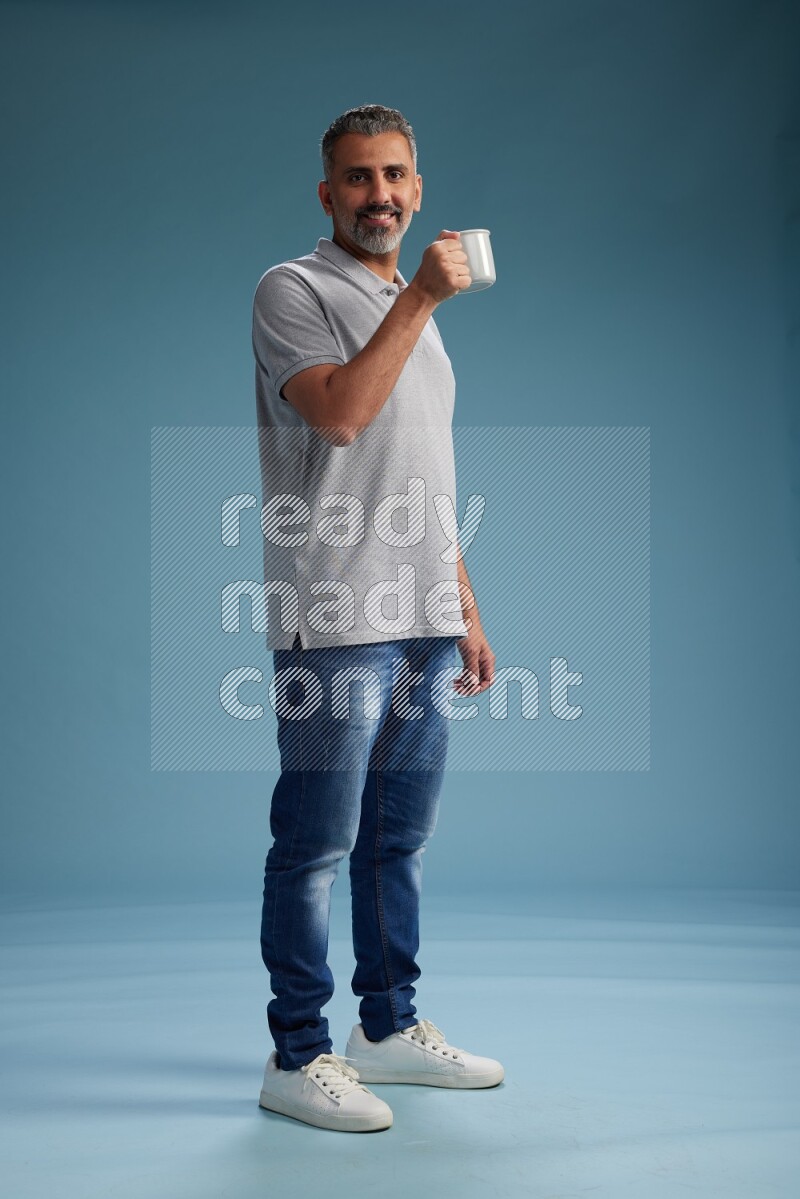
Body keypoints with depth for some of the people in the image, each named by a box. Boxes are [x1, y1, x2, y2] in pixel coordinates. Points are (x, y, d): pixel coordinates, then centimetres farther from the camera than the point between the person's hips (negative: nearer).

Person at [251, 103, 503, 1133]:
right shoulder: (293, 291, -1)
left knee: (400, 838, 13)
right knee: (317, 844, -3)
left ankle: (390, 1028, 25)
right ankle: (297, 1057, 7)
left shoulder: (412, 308, 21)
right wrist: (420, 297, -16)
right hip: (335, 624, -7)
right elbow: (339, 414, -21)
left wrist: (466, 611, 18)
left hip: (422, 624, 7)